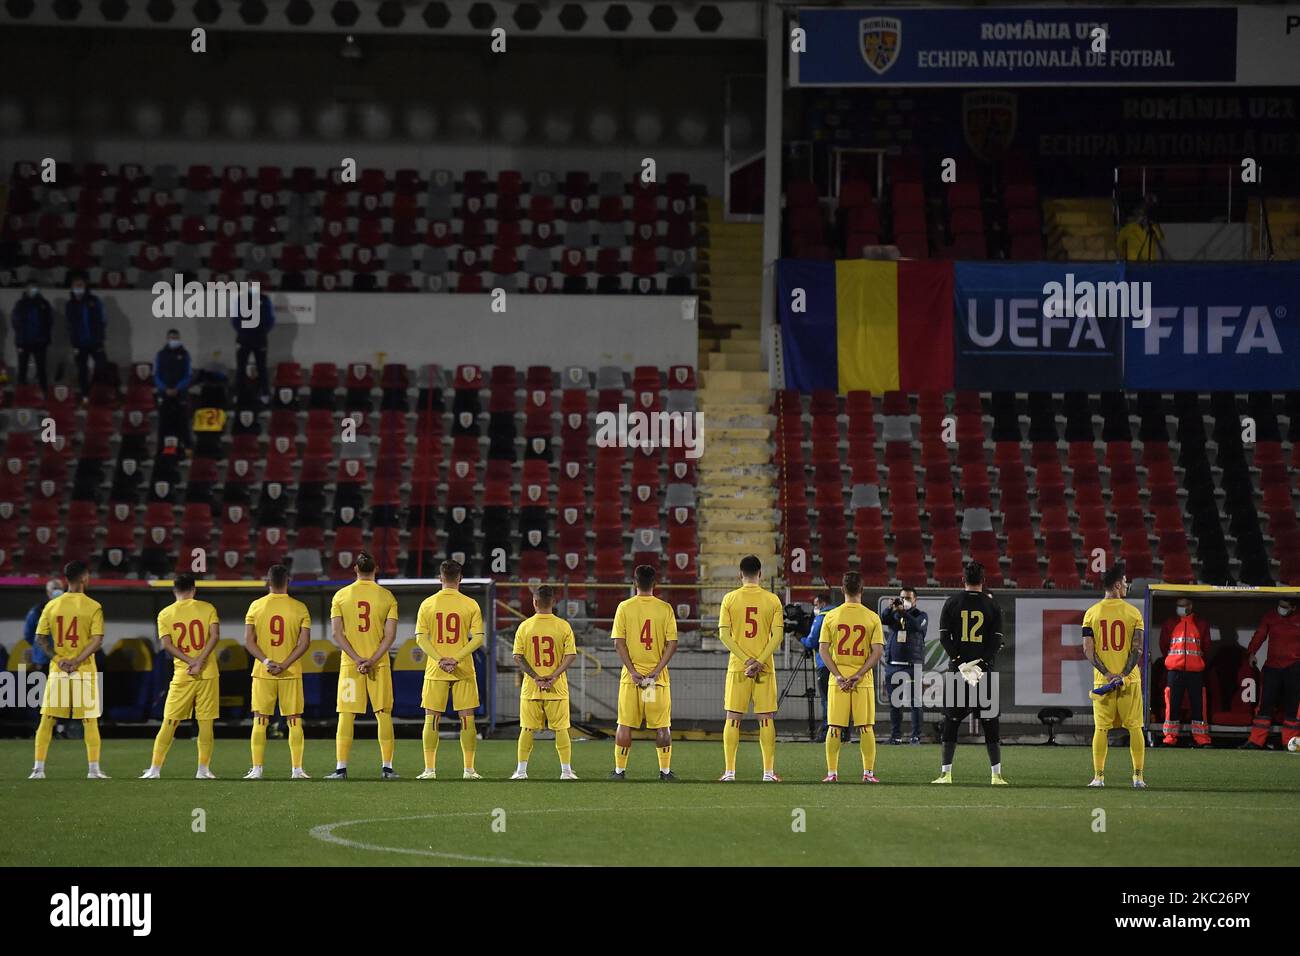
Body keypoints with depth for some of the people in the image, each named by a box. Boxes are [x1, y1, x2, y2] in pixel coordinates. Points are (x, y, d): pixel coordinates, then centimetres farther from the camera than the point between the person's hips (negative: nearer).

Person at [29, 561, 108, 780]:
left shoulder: (52, 605, 4)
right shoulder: (93, 606, -5)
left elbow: (40, 638, 1)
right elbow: (97, 640, -13)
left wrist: (59, 660, -4)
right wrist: (76, 662, -13)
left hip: (57, 671, 2)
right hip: (85, 671, -2)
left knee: (47, 719, 6)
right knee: (89, 721, 4)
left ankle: (38, 769, 3)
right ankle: (93, 769, 1)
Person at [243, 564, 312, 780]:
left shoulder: (256, 606, 0)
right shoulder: (299, 608, -2)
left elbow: (249, 641, -5)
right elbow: (304, 642, -7)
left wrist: (267, 662, -10)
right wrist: (285, 664, -10)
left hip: (262, 673, 0)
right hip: (291, 673, 0)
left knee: (260, 721, 4)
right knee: (294, 721, 5)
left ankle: (257, 769, 0)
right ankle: (297, 769, 2)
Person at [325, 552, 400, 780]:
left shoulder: (341, 596, 1)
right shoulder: (387, 597, 1)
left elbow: (337, 633, -5)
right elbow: (390, 635, -6)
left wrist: (357, 659, -9)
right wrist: (372, 660, -9)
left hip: (350, 665, 0)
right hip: (379, 664, 0)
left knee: (346, 716, 0)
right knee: (384, 714, 6)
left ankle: (341, 768, -4)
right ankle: (387, 767, 4)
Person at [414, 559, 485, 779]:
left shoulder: (427, 604, 0)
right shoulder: (470, 605, -2)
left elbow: (421, 638, -4)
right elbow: (478, 638, -7)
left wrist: (440, 659, -9)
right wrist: (457, 658, -11)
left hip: (435, 670, 1)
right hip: (464, 669, -1)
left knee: (431, 718, 6)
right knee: (467, 718, 5)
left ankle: (430, 769, 2)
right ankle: (469, 769, 4)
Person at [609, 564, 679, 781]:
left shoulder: (624, 607, -2)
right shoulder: (665, 608, -1)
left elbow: (619, 643, -7)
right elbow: (672, 644, -6)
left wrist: (633, 671, -8)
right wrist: (656, 671, -7)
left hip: (631, 675, 0)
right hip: (658, 676, 0)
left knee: (625, 725, 7)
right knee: (662, 726, 7)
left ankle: (620, 769, 9)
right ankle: (665, 771, 7)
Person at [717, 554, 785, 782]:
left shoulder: (730, 599, 0)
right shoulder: (772, 600, 0)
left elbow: (724, 634, -6)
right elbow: (778, 635, -7)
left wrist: (746, 660, -9)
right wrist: (759, 661, -11)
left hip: (737, 667, 0)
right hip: (765, 667, 0)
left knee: (733, 718, 5)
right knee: (766, 719, 4)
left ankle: (729, 771, 3)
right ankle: (768, 771, 2)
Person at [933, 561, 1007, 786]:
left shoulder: (952, 603, 3)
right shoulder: (992, 605, 3)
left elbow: (944, 637, -3)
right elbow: (997, 641, -3)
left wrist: (960, 662, -7)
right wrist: (982, 663, -7)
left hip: (957, 668, 0)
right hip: (984, 670, 0)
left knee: (951, 722, 5)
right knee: (990, 723, 4)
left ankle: (946, 773, 2)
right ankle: (996, 774, 2)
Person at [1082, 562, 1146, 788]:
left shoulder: (1092, 613, 1)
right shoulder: (1133, 612, -2)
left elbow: (1088, 650, -4)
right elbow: (1137, 648, -8)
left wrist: (1107, 674, -6)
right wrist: (1123, 674, -11)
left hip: (1102, 681, 1)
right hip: (1129, 680, -1)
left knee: (1101, 728, 5)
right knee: (1134, 727, 5)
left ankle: (1099, 776, 3)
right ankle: (1138, 776, 3)